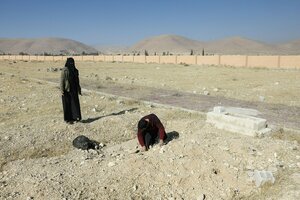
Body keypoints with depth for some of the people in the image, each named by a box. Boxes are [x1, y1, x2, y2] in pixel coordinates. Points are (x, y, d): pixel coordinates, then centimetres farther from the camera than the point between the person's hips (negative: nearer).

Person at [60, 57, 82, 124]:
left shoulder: (75, 70, 7)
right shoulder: (64, 70, -9)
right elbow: (62, 81, -10)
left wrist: (79, 90, 11)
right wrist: (62, 91, -15)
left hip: (74, 90, 5)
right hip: (66, 90, -5)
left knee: (75, 103, -1)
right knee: (67, 104, 2)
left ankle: (75, 117, 4)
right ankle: (67, 119, 11)